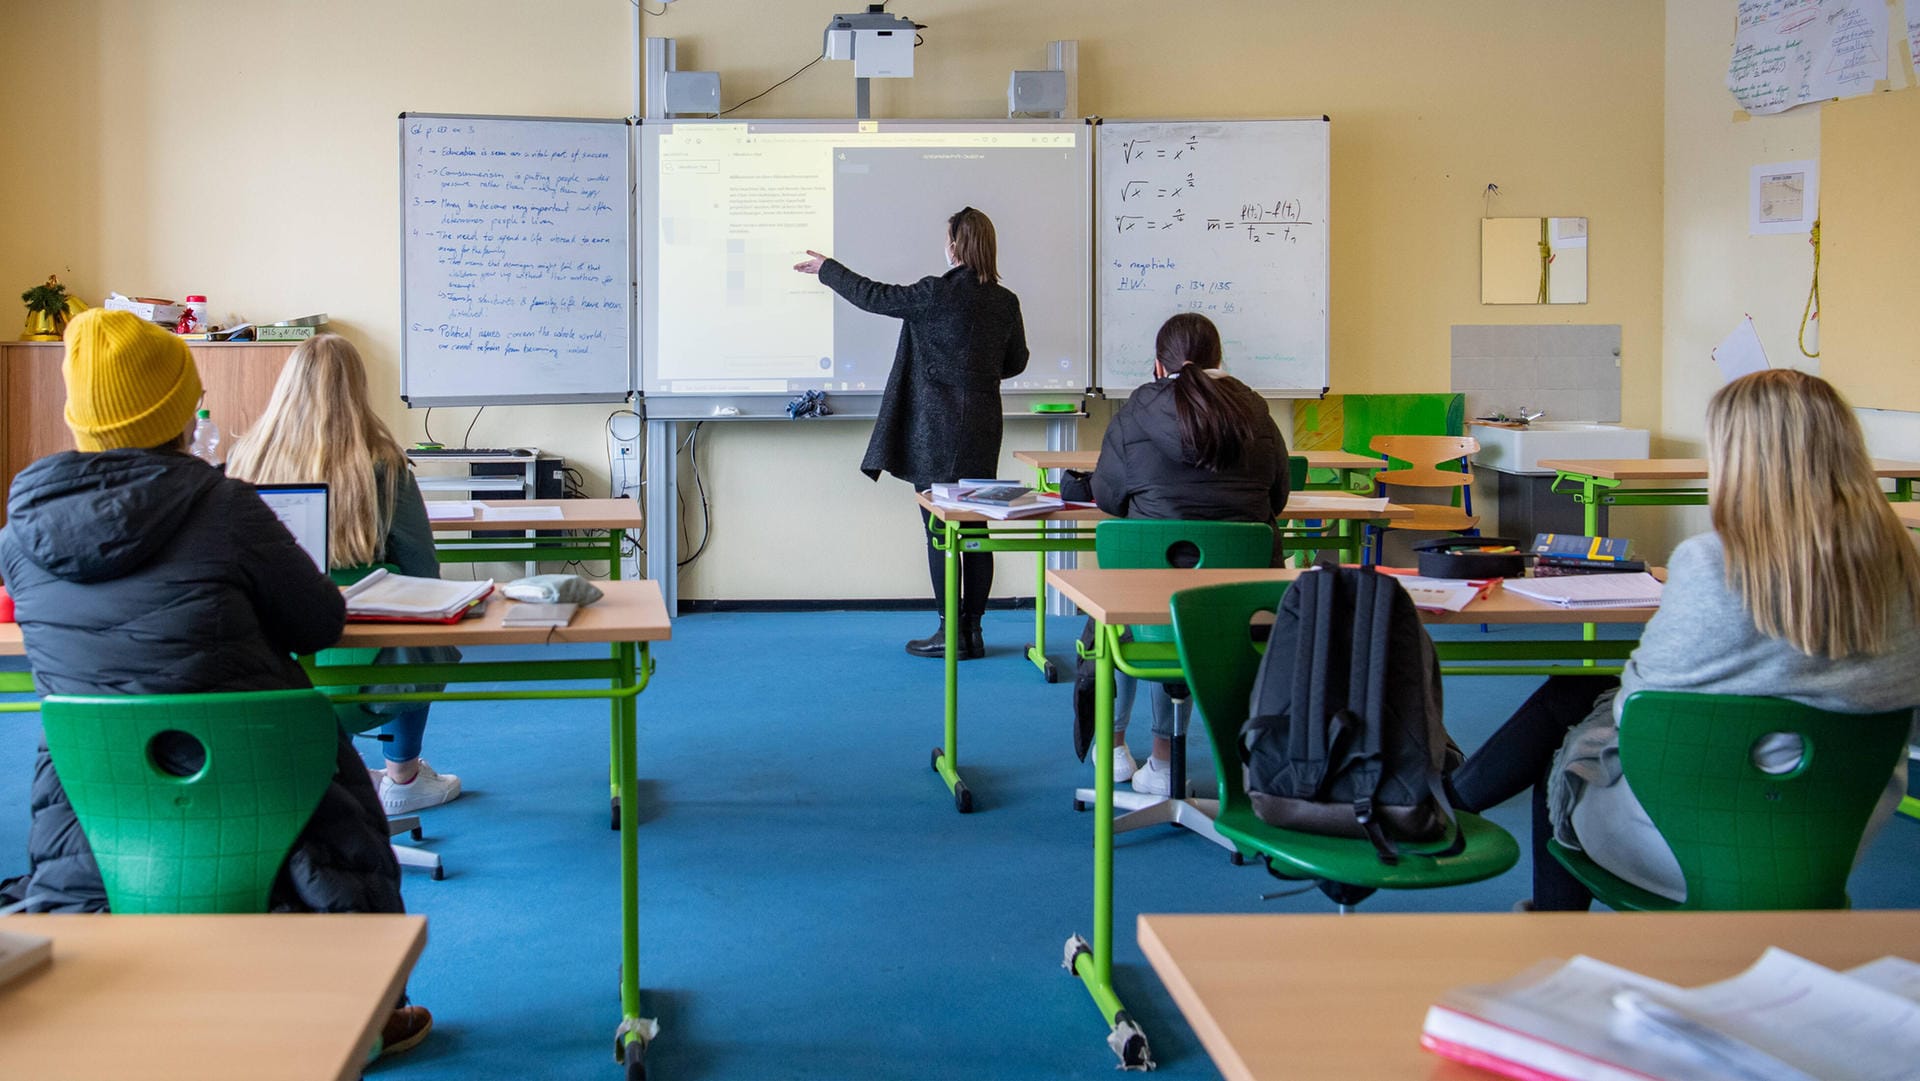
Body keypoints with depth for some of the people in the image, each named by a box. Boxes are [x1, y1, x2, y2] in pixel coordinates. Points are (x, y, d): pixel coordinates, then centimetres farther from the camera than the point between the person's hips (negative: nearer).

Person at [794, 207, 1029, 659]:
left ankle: (951, 632, 2)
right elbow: (1016, 361, 16)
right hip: (983, 434, 6)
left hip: (938, 432, -6)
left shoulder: (938, 294, -14)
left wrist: (827, 269, 9)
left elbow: (873, 296, -5)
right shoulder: (1005, 301, 4)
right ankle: (973, 630, 14)